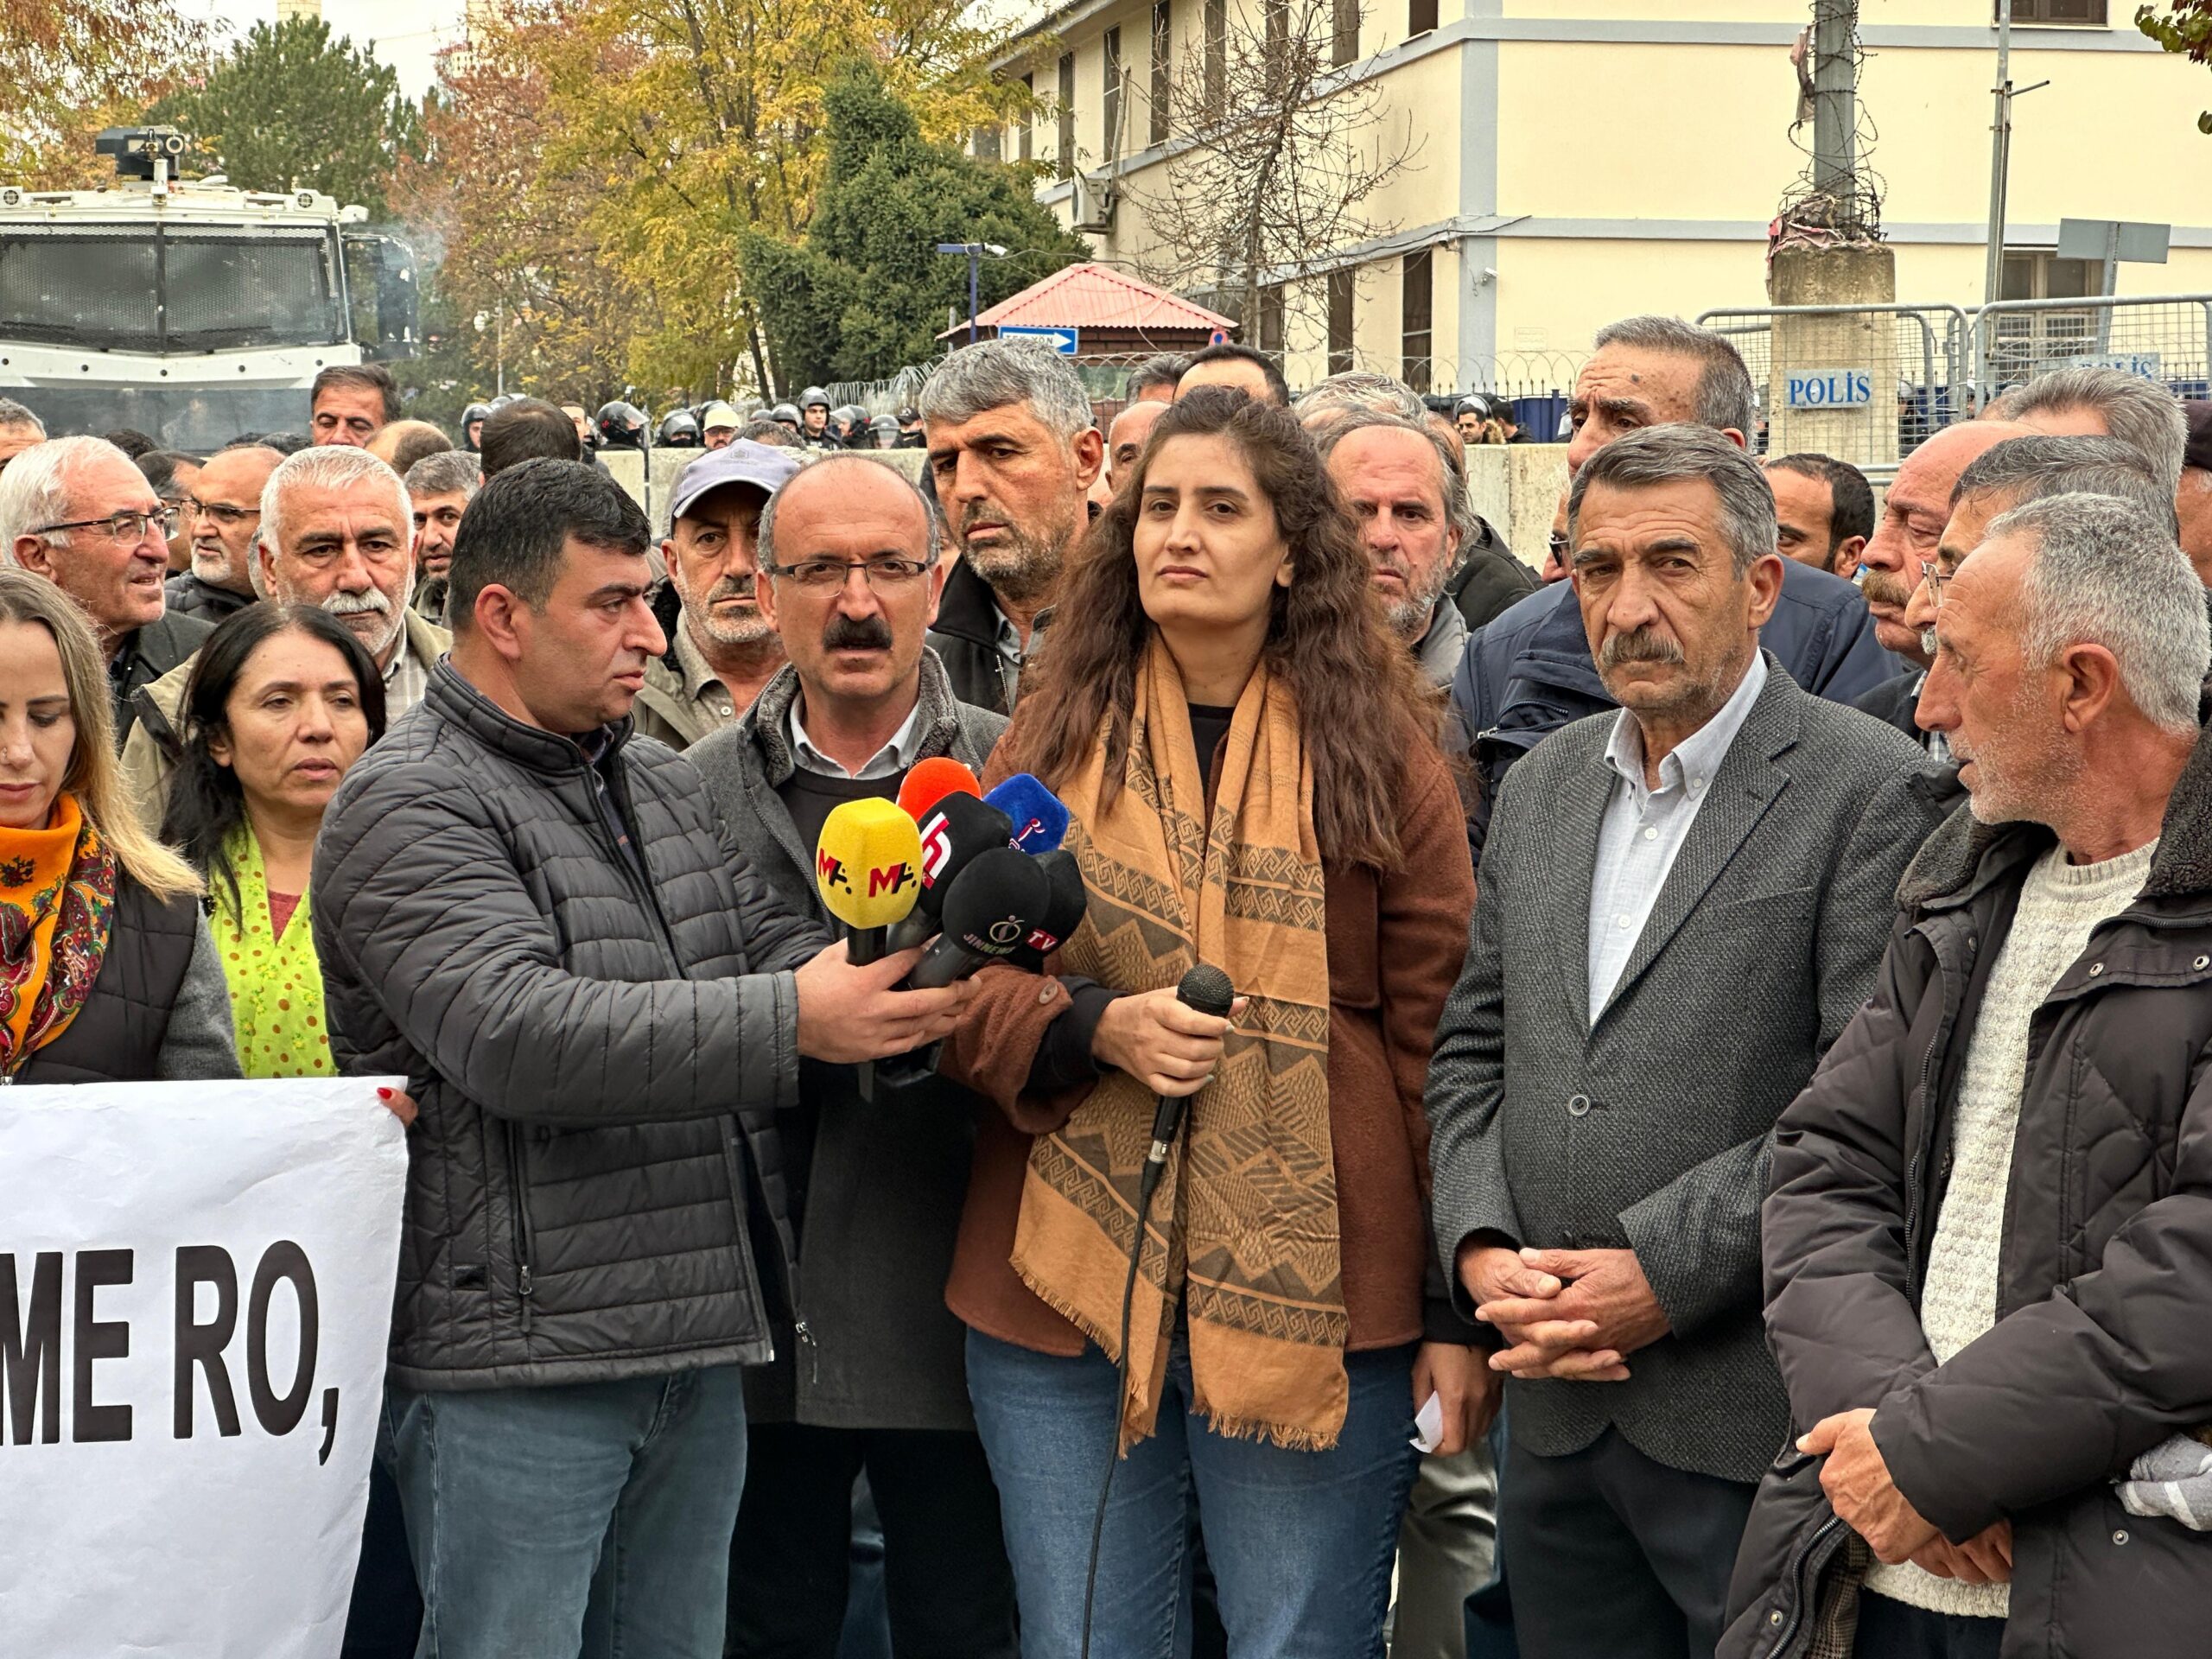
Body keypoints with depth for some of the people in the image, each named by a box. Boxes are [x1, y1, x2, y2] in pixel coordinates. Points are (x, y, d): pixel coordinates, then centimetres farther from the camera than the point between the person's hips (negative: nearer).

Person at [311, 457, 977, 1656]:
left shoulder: (666, 790, 17)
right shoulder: (410, 805, -10)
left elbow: (777, 951, 11)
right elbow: (517, 1033, -24)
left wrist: (904, 991, -12)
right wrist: (791, 1021, -28)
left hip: (698, 1352, 8)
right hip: (512, 1371, -8)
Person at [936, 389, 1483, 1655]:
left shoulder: (1379, 753, 1)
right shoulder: (1053, 742, 8)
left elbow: (1440, 1032, 0)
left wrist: (1462, 1313, -3)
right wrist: (1092, 1026, -12)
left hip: (1313, 1304, -2)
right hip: (1062, 1303, 3)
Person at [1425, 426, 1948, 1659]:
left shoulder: (1871, 790, -8)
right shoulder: (1543, 787, 13)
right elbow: (1475, 1043, 14)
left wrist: (1666, 1271, -17)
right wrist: (1481, 1243, -3)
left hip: (1752, 1428, -6)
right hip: (1556, 1408, 6)